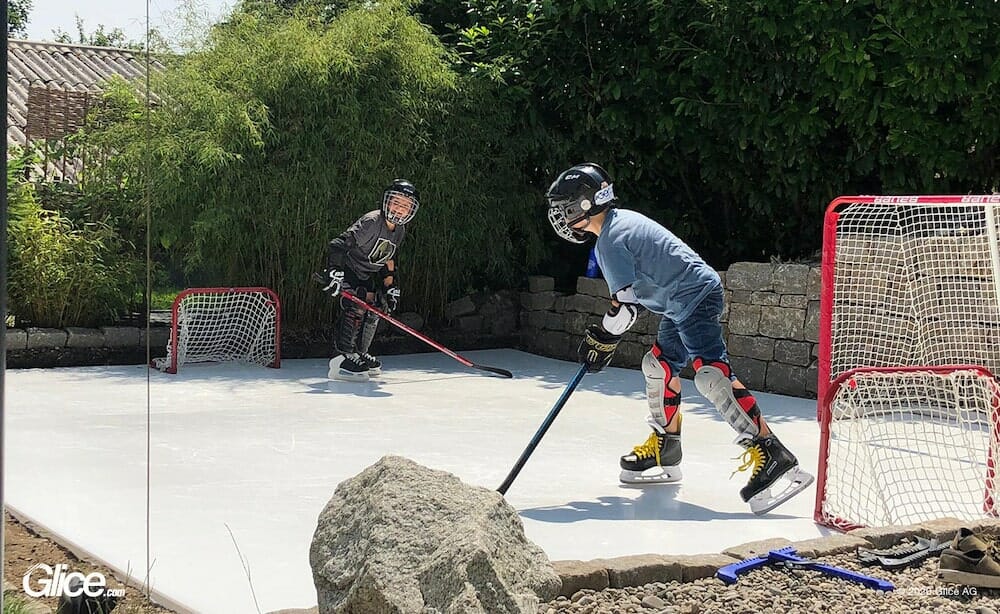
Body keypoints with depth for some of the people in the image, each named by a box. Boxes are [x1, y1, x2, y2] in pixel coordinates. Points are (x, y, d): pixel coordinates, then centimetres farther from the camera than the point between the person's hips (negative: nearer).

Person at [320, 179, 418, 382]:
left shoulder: (399, 232, 2)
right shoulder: (371, 222, -26)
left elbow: (388, 260, 16)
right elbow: (339, 245, -32)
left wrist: (391, 288, 14)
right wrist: (335, 274, -38)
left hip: (367, 276, 9)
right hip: (346, 270, -9)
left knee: (372, 312, 12)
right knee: (356, 308, -24)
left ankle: (360, 354, 30)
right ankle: (342, 358, -31)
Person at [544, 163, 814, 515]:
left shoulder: (610, 241, -15)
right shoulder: (621, 220, 17)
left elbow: (626, 303, -16)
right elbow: (633, 291, 25)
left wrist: (604, 340, -2)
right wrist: (605, 333, 24)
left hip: (694, 297, -11)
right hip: (680, 304, 11)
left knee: (711, 374, -23)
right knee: (658, 365, 19)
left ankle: (772, 456, -30)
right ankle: (664, 453, 30)